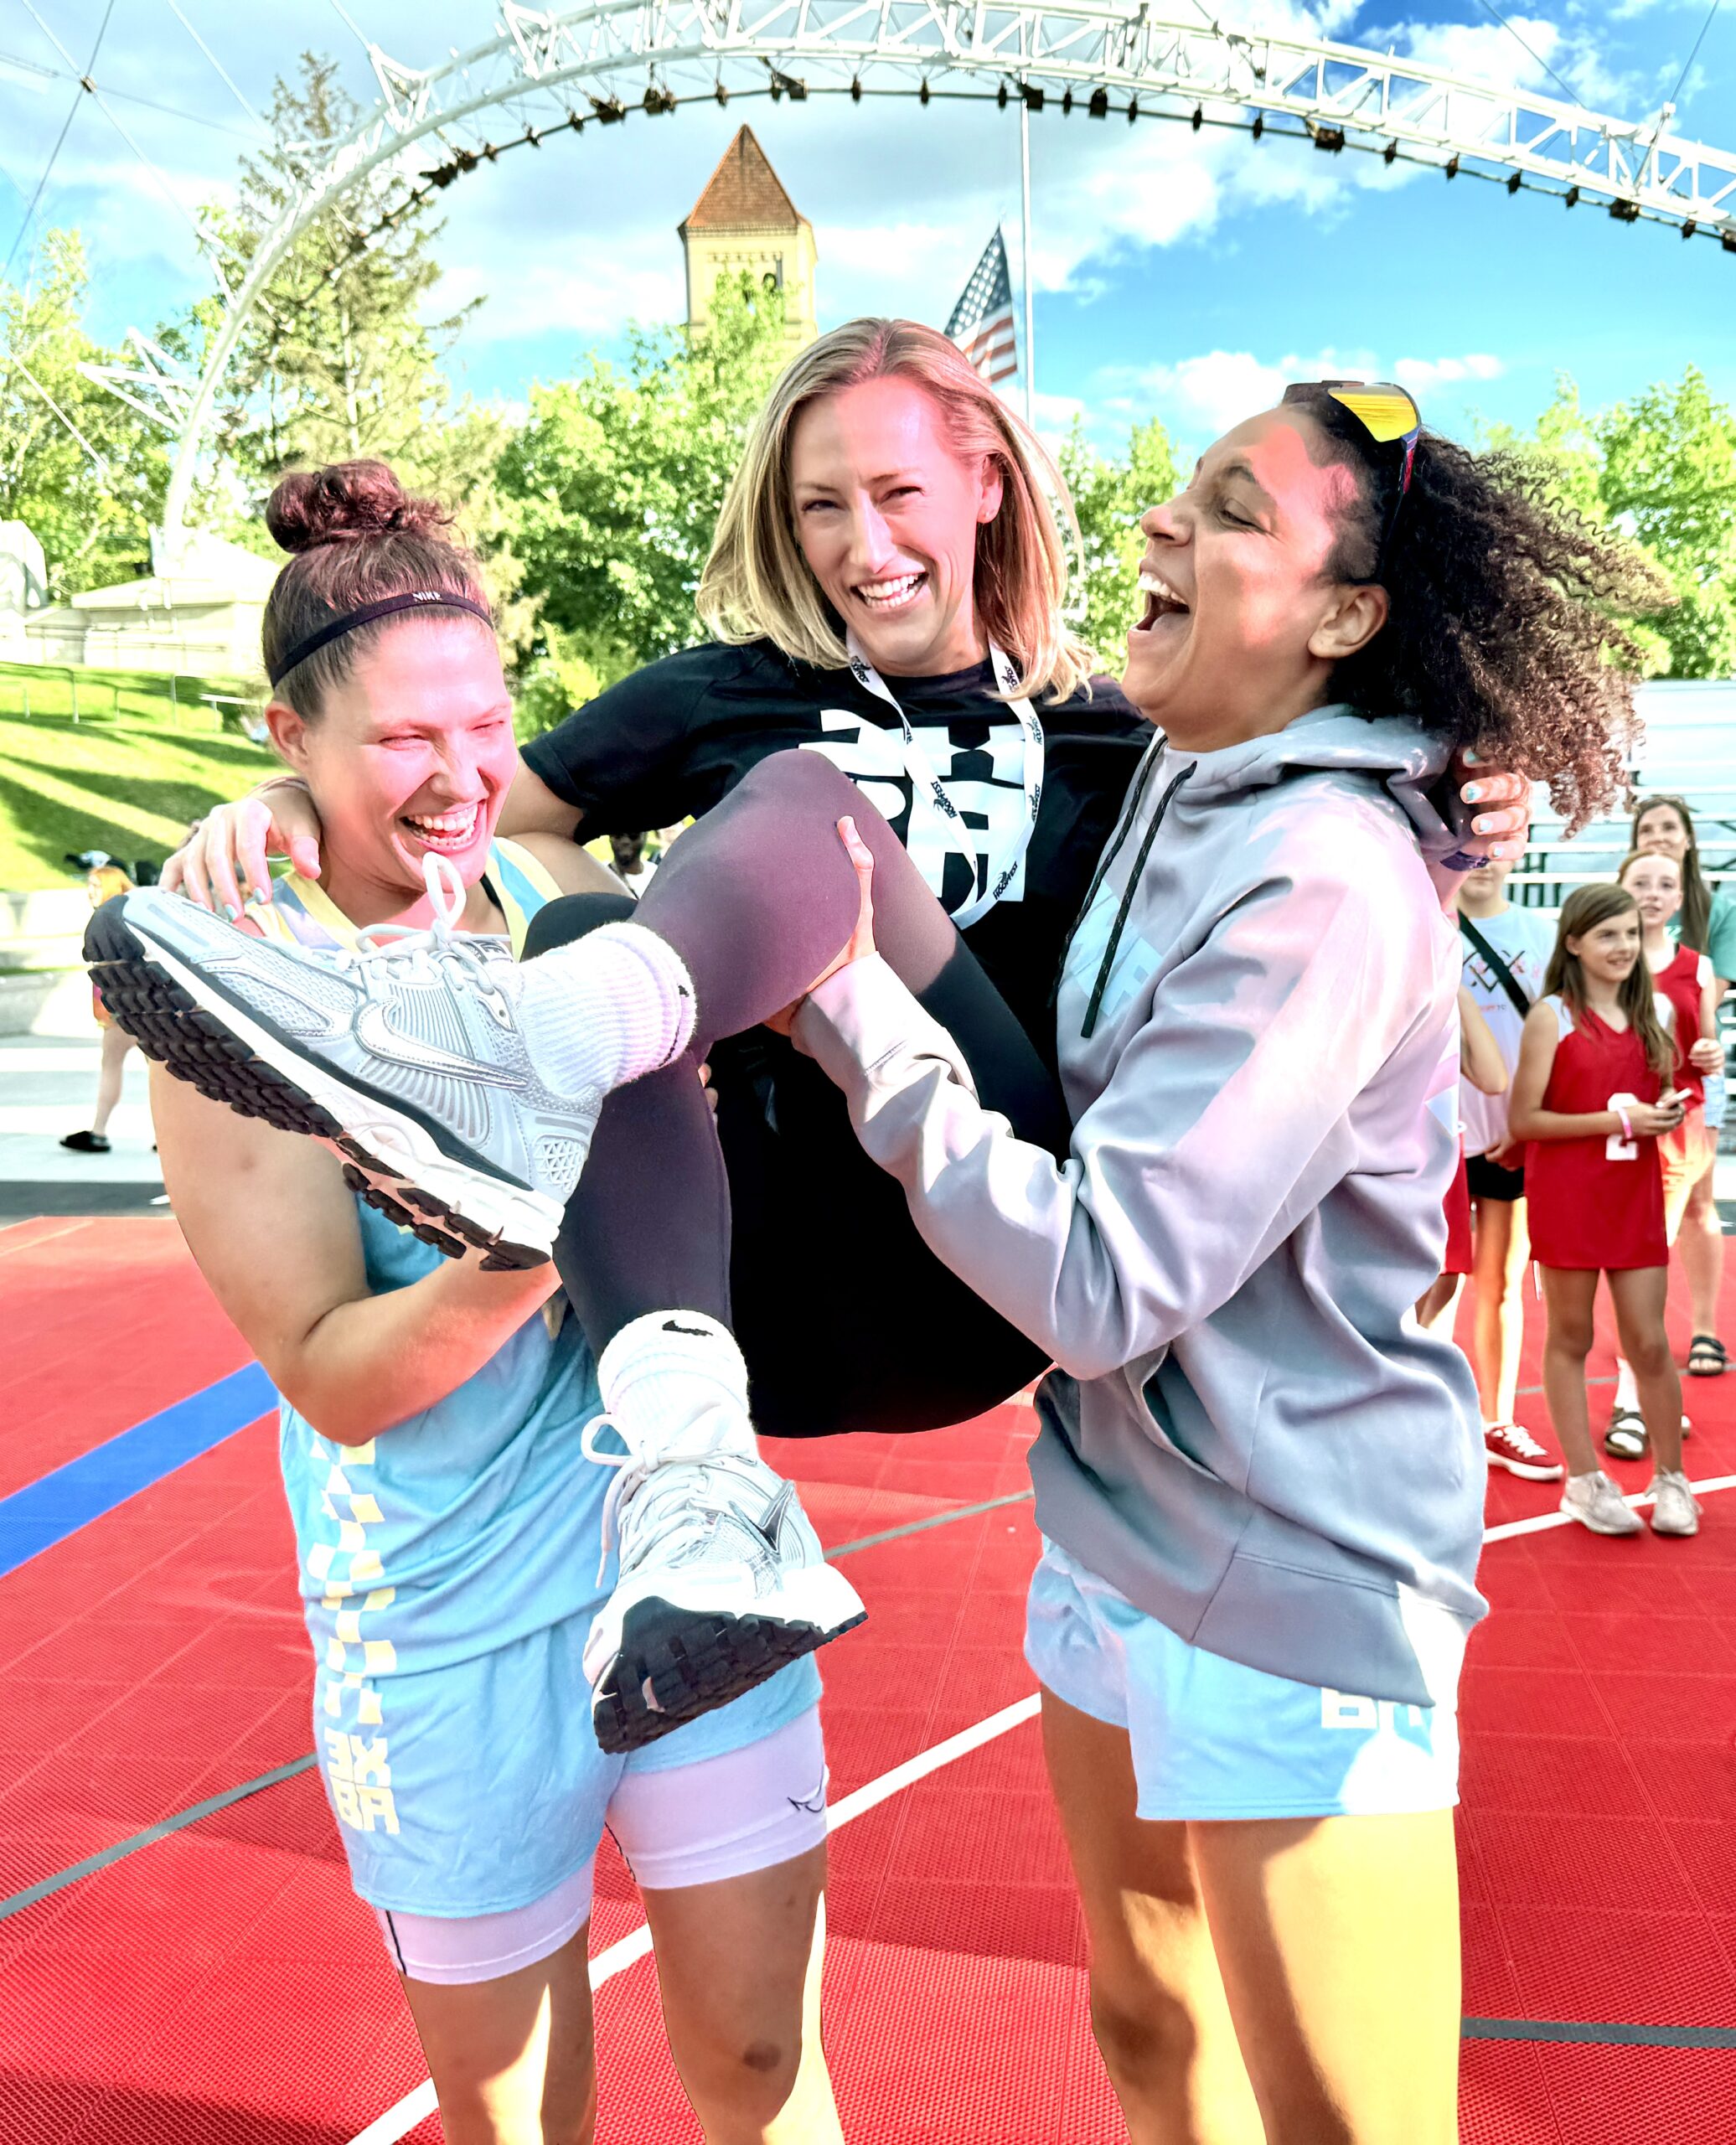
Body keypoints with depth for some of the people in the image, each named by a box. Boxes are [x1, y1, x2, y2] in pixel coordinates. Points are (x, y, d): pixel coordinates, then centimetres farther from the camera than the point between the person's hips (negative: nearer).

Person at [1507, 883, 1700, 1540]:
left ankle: (1670, 1479, 21)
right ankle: (1584, 1482, 17)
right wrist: (1619, 1121, -16)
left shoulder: (1647, 1015, 9)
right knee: (1571, 1339, 7)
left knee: (1649, 1342, 6)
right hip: (1566, 1198, -4)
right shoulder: (1551, 1016, -7)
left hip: (1636, 1196, 4)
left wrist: (1668, 1112, -3)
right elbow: (1522, 1120, -12)